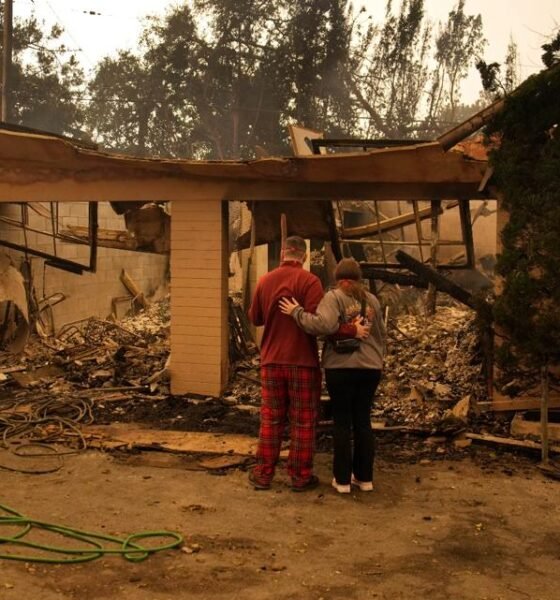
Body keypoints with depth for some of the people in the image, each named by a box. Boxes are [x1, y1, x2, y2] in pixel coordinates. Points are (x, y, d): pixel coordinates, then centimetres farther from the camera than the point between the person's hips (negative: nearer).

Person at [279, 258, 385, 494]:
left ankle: (342, 479, 8)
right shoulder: (372, 300, 12)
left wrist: (297, 312, -13)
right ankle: (364, 477, 18)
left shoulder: (334, 296, -6)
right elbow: (381, 335, 19)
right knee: (363, 421, 13)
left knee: (342, 422, 3)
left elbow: (324, 325, -23)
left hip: (342, 367, -5)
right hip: (370, 368, 5)